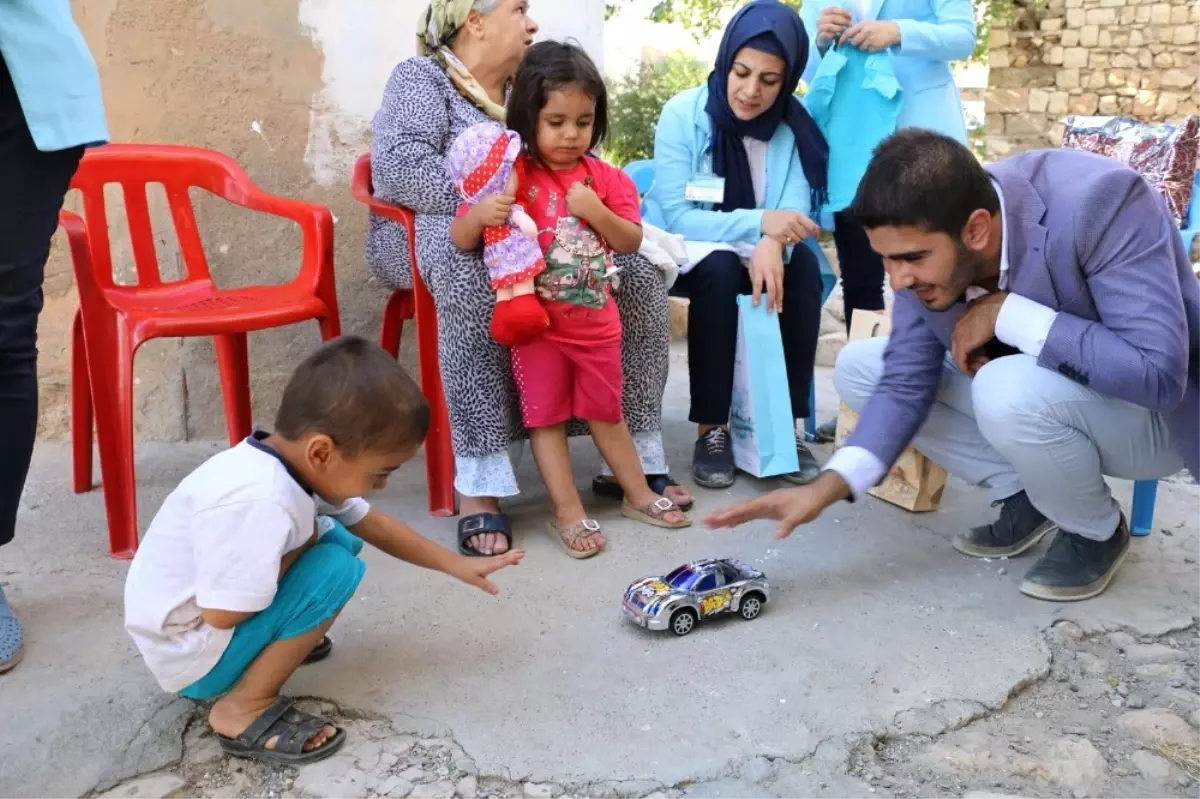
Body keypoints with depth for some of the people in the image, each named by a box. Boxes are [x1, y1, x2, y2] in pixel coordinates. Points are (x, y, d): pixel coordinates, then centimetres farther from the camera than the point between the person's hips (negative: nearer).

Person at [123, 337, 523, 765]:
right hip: (189, 654, -9)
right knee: (334, 568, -22)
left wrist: (458, 565, 9)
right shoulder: (258, 502, -36)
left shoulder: (295, 463, -8)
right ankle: (243, 710, -12)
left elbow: (372, 524, 7)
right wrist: (302, 542, -20)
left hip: (221, 622, 9)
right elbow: (222, 615, -30)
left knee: (338, 537, 5)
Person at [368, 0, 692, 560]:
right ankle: (481, 486, -42)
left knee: (636, 269, -16)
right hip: (437, 233, -6)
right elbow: (399, 166, -19)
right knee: (473, 270, -42)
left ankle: (633, 458, -16)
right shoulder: (421, 78, 0)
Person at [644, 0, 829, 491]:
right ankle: (711, 429, -25)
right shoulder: (683, 114, -15)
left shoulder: (793, 127, -5)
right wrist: (759, 222, -34)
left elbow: (793, 209, -16)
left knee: (803, 266, -26)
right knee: (720, 268, -34)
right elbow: (677, 218, -22)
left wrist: (773, 242, -40)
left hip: (752, 254, 3)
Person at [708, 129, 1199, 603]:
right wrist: (828, 486, -24)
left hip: (1154, 411, -6)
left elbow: (1158, 372, -37)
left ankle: (1097, 531, -5)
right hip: (1029, 395, 6)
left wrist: (1008, 314, -33)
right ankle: (1024, 494, 4)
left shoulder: (1100, 202, -33)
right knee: (858, 368, -5)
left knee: (1010, 391, -36)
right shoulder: (925, 241, -17)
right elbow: (905, 383, -12)